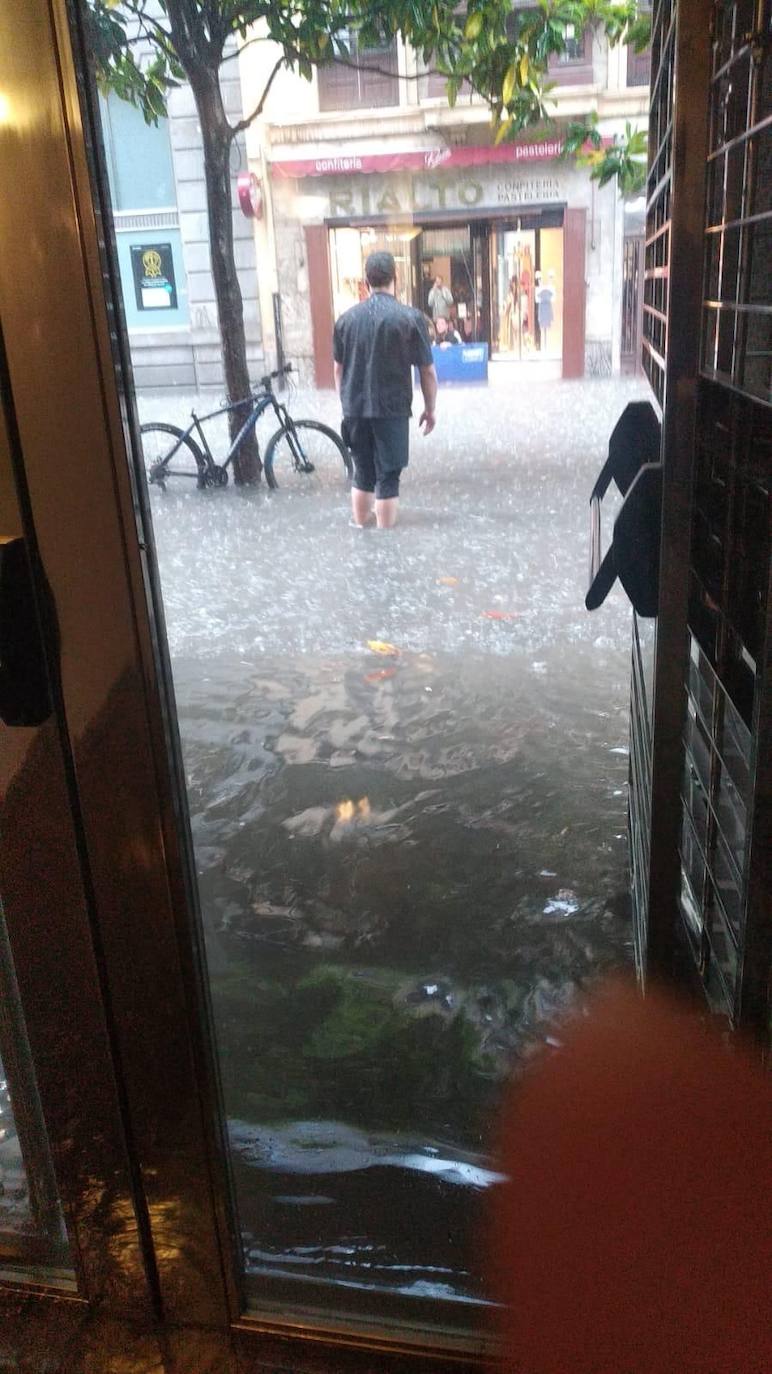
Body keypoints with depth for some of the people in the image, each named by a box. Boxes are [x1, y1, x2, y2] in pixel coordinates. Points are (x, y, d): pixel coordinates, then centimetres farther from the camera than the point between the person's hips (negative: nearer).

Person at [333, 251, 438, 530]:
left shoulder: (347, 318, 2)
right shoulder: (411, 317, -8)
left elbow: (339, 370, 10)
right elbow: (428, 372, -6)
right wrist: (430, 409, 6)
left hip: (355, 410, 4)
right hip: (392, 410, -4)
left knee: (362, 473, 17)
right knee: (387, 477, 2)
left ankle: (360, 527, 28)